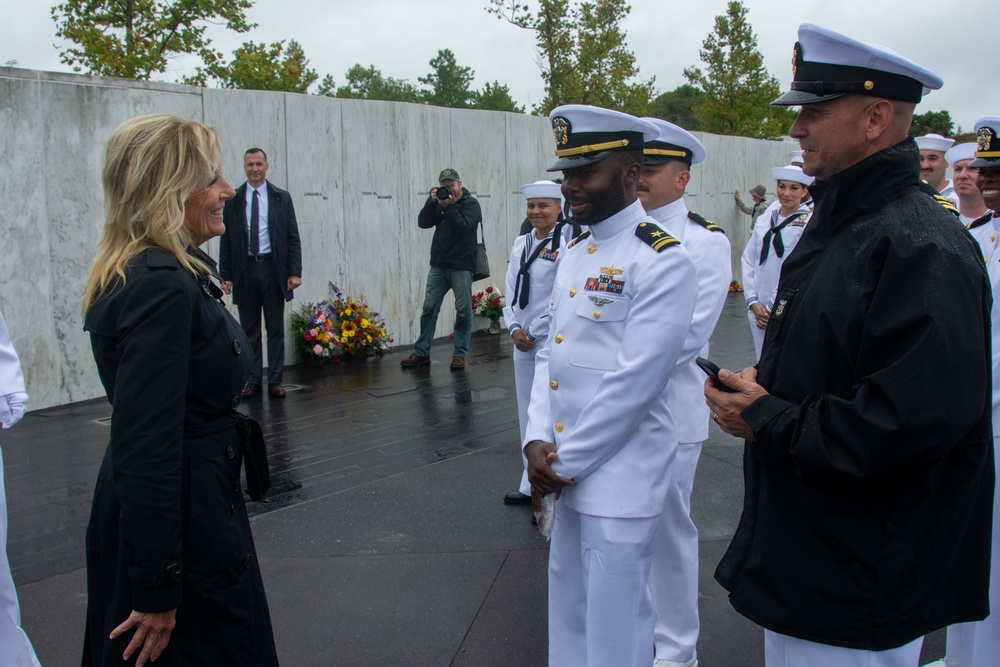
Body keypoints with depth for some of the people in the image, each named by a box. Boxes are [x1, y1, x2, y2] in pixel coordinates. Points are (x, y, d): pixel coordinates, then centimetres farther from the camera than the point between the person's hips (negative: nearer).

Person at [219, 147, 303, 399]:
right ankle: (253, 380, 14)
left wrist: (295, 272, -5)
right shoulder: (232, 200, 5)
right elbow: (226, 240, 4)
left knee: (275, 328, 4)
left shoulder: (281, 198, 5)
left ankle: (275, 380, 11)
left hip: (273, 269, 0)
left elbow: (293, 238, 3)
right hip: (244, 270, 1)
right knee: (249, 330, 6)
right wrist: (226, 275, -2)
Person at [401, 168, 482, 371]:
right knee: (429, 308, 4)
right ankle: (421, 352, 11)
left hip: (461, 266, -5)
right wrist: (431, 202, -10)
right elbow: (423, 223, 2)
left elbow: (464, 226, -16)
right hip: (438, 265, 5)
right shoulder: (440, 201, 14)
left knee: (463, 311, -2)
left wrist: (448, 207, -19)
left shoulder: (471, 203, 0)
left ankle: (460, 354, 7)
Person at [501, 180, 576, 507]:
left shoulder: (567, 242, -10)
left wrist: (533, 333, -11)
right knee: (527, 414, 14)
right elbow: (511, 290, 12)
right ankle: (530, 484, 26)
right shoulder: (521, 243, 11)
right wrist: (514, 328, -2)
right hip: (523, 343, 7)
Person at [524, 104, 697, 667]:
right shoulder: (573, 254, 11)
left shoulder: (664, 262, -16)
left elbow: (633, 384, -20)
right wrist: (538, 441, -4)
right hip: (567, 469, 8)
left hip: (621, 478, -7)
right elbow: (550, 353, 10)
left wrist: (566, 462, -14)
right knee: (568, 609, 22)